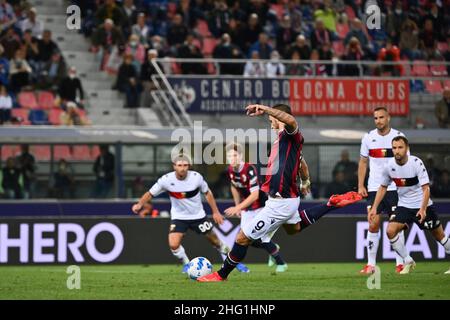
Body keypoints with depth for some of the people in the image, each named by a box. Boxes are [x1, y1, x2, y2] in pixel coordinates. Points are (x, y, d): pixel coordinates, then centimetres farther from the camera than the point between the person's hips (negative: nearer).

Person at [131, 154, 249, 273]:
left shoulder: (196, 177, -18)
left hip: (198, 215, 0)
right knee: (173, 245, -18)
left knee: (214, 240, 9)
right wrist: (139, 204, -27)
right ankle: (186, 264, 11)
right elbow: (150, 194, -10)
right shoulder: (166, 180, -20)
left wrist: (215, 212, 0)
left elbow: (207, 193, -1)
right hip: (178, 217, 0)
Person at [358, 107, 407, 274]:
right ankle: (371, 264, 0)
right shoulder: (368, 137, 5)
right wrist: (360, 186, 3)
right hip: (373, 188, 1)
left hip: (394, 187, -1)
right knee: (373, 225, -4)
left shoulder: (398, 136, -1)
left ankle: (400, 263, 6)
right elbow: (363, 162, 12)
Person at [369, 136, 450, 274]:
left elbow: (426, 188, -22)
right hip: (404, 206, 3)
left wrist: (423, 209, -34)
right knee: (390, 230, -17)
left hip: (423, 206, -3)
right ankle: (408, 262, -3)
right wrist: (374, 208, 3)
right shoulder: (389, 166, -7)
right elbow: (383, 187, 9)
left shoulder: (416, 163, -19)